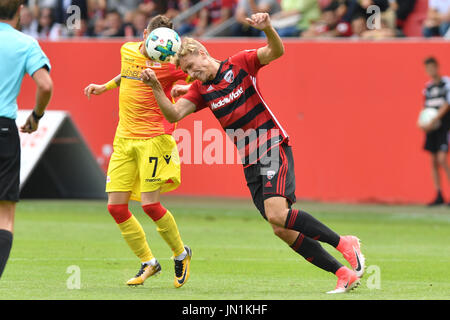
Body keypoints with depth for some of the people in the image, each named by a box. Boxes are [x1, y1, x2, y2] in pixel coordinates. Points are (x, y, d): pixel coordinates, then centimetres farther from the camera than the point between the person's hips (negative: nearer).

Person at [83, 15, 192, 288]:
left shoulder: (169, 65, -8)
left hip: (154, 137, -6)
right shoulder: (128, 51, 9)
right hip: (124, 139, 6)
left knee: (149, 204, -13)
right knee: (116, 206, -1)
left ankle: (181, 254, 13)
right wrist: (105, 87, 30)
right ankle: (148, 263, 16)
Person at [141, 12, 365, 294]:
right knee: (283, 230, -3)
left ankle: (345, 244, -14)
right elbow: (173, 114, -1)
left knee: (277, 214, -26)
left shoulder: (239, 64, -2)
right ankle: (344, 274, 2)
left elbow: (277, 51, -14)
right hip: (250, 163, 6)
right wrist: (156, 87, -16)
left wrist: (267, 28, -33)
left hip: (273, 147, -6)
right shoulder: (200, 90, 10)